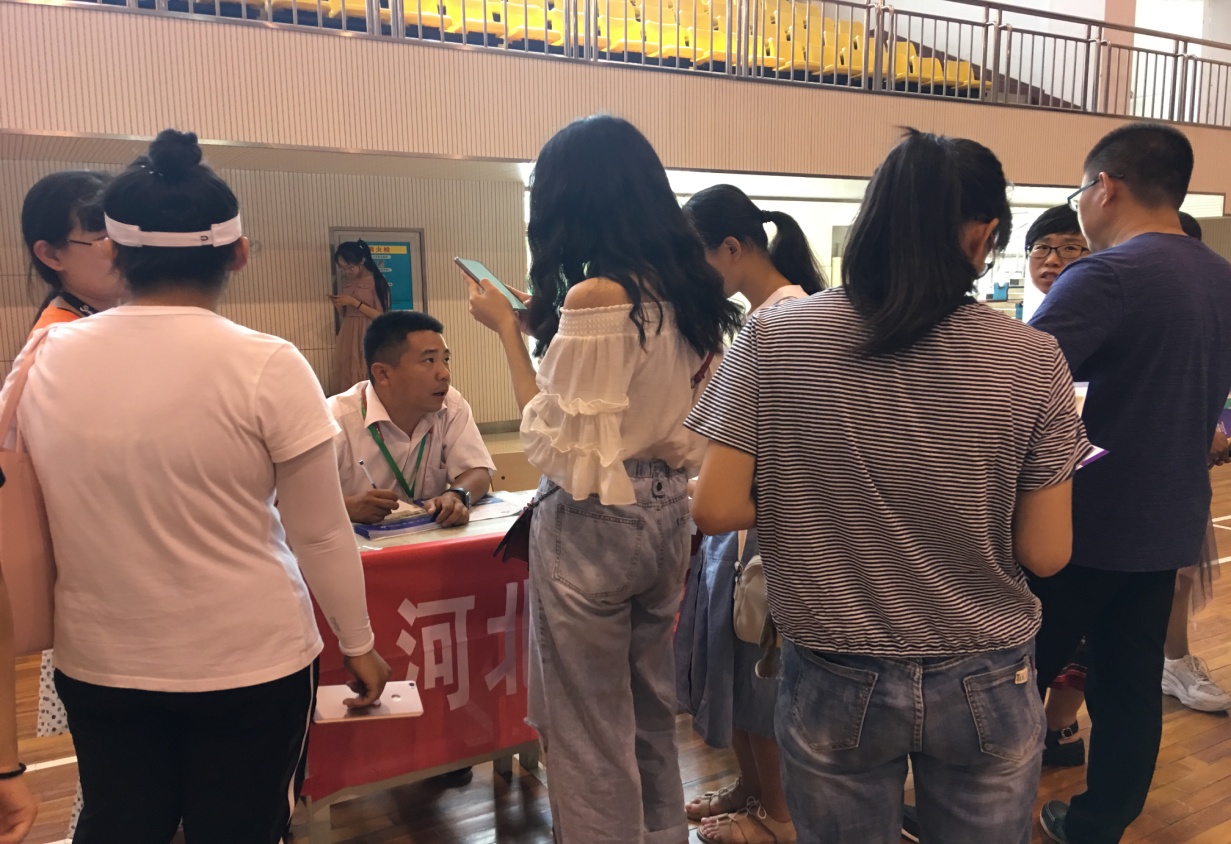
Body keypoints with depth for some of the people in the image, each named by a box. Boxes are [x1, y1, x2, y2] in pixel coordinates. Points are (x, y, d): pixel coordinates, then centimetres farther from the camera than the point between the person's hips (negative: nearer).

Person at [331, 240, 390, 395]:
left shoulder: (376, 281, -7)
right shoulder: (346, 281, 12)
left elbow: (380, 316, -10)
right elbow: (344, 314, 17)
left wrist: (354, 302, -14)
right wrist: (338, 305, -4)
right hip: (347, 335, 6)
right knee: (345, 378, 4)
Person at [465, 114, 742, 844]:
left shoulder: (592, 296, -20)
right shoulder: (691, 291, 4)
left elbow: (557, 443, -16)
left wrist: (508, 331, -9)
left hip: (594, 524, -8)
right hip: (666, 514, 8)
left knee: (590, 732, 10)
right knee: (652, 711, 23)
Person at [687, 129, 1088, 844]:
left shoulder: (774, 339, -13)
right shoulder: (1031, 360, -12)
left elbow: (716, 509, -13)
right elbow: (1045, 553, -8)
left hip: (835, 685, 0)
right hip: (985, 690, 1)